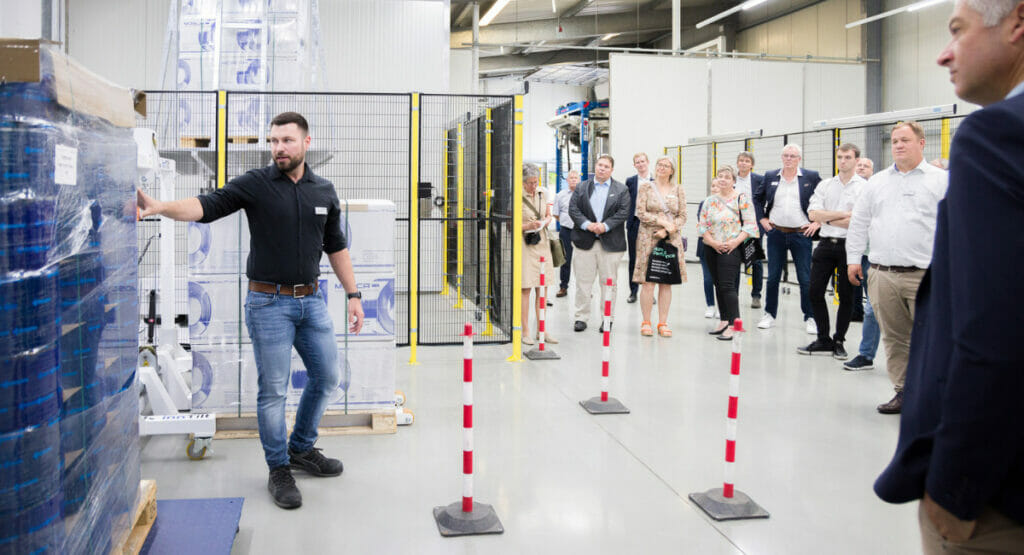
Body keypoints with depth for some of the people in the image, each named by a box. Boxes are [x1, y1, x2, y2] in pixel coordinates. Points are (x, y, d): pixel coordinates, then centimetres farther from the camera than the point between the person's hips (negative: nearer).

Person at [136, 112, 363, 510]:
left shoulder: (324, 191, 6)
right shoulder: (255, 184, -7)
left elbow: (336, 247, 13)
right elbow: (206, 206, -20)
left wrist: (353, 295, 10)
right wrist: (158, 207, -37)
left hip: (311, 301, 5)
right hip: (269, 302, -4)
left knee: (327, 377, 12)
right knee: (273, 390, 1)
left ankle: (302, 448, 32)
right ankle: (279, 469, 17)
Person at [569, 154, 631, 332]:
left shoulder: (621, 190, 7)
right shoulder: (582, 188, 10)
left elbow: (623, 212, -3)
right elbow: (573, 208, 1)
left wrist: (605, 225, -16)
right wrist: (586, 224, -15)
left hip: (610, 243, -1)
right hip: (584, 241, 1)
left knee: (609, 282, 4)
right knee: (583, 281, 2)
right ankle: (581, 317, 10)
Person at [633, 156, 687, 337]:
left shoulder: (678, 190, 10)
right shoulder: (646, 187, 4)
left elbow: (683, 216, 6)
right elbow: (641, 213, -4)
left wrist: (666, 231, -9)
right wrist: (663, 222, -12)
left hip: (671, 240, 2)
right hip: (649, 238, -2)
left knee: (666, 282, 3)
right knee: (648, 282, -5)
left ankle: (663, 323, 8)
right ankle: (646, 322, 2)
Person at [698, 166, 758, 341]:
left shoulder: (742, 199, -2)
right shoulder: (710, 201, 12)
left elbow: (750, 224, -7)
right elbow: (702, 224, 9)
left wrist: (735, 242, -16)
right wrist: (712, 242, -6)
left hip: (731, 249, -6)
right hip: (712, 249, 6)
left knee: (727, 285, -14)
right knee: (718, 286, 11)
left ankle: (733, 325, -14)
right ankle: (724, 321, 20)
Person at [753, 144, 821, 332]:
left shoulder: (811, 177, 0)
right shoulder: (770, 177, 7)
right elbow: (757, 199, 17)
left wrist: (818, 222, -4)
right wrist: (762, 219, 8)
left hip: (801, 234, -2)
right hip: (776, 233, 2)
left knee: (806, 278, 0)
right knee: (773, 277, 7)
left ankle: (810, 318, 9)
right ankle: (770, 315, 18)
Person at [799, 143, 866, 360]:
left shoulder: (864, 187, -3)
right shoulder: (824, 185, 10)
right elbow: (813, 214, -3)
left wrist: (828, 219, -6)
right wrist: (843, 214, -9)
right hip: (826, 244, 4)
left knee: (846, 296, 3)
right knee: (815, 292, 3)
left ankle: (839, 341, 16)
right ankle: (823, 340, 14)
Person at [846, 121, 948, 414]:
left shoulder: (941, 181, 4)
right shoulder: (877, 182, 16)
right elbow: (859, 222, 19)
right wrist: (854, 258, 12)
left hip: (924, 276, -4)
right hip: (882, 274, 4)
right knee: (894, 337, 7)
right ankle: (903, 391, 17)